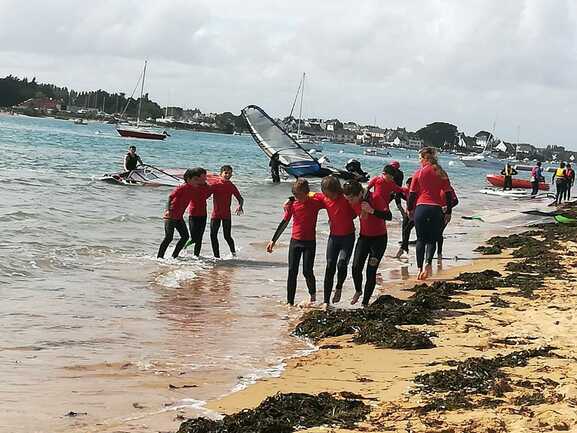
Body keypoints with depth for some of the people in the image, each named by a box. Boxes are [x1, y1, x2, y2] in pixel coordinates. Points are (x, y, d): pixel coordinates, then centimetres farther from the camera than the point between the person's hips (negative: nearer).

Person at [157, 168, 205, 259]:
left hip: (179, 217, 8)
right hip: (170, 216, -8)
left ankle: (174, 255, 14)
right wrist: (168, 209, -35)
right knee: (169, 237, -10)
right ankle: (159, 256, -1)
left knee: (185, 236, 5)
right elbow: (171, 197, -24)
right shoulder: (182, 187, -17)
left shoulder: (193, 190, 6)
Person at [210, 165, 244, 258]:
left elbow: (240, 198, 1)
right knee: (213, 235, 1)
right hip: (215, 214, 1)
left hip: (226, 215, -1)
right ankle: (216, 256, 13)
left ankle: (233, 252, 21)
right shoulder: (215, 185, -1)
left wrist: (240, 206, -18)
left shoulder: (231, 186, 0)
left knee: (227, 236, -3)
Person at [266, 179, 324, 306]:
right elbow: (284, 223, 5)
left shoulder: (315, 203, -7)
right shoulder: (292, 204, -1)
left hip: (310, 243, -2)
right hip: (295, 241, 2)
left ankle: (313, 293, 25)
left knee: (307, 271, -4)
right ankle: (290, 301, 3)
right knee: (292, 271, -1)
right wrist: (273, 241, 4)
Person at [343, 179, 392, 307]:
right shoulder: (353, 202, -6)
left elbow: (388, 216, -23)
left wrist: (372, 211, -35)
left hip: (379, 238, -4)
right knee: (356, 267, -12)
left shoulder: (375, 198, -23)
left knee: (371, 271, -7)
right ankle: (358, 291, 18)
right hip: (363, 237, 4)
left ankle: (365, 302, 5)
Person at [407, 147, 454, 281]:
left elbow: (412, 193, 2)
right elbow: (448, 193, 7)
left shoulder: (419, 173, -1)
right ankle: (428, 262, -17)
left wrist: (410, 209, 14)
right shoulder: (441, 173, 6)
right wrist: (448, 212, 13)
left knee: (421, 240, 9)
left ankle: (420, 268, 6)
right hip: (436, 209, 1)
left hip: (421, 208, -1)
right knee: (432, 239, 9)